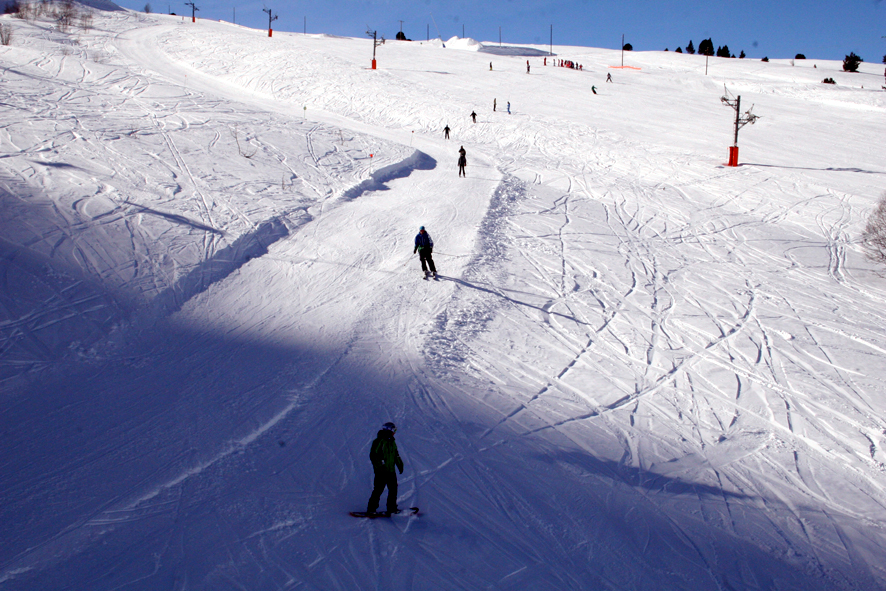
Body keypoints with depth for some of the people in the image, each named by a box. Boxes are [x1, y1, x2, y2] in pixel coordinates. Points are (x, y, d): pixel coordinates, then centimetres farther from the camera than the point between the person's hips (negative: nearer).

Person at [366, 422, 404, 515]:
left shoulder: (392, 442, 14)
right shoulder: (379, 441, -11)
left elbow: (396, 455, 27)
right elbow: (373, 455, -14)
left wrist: (400, 464, 21)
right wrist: (379, 465, -20)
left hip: (391, 471, 8)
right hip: (381, 471, -8)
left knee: (393, 489, 11)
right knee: (378, 490, -8)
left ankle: (392, 508, 22)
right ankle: (371, 509, -1)